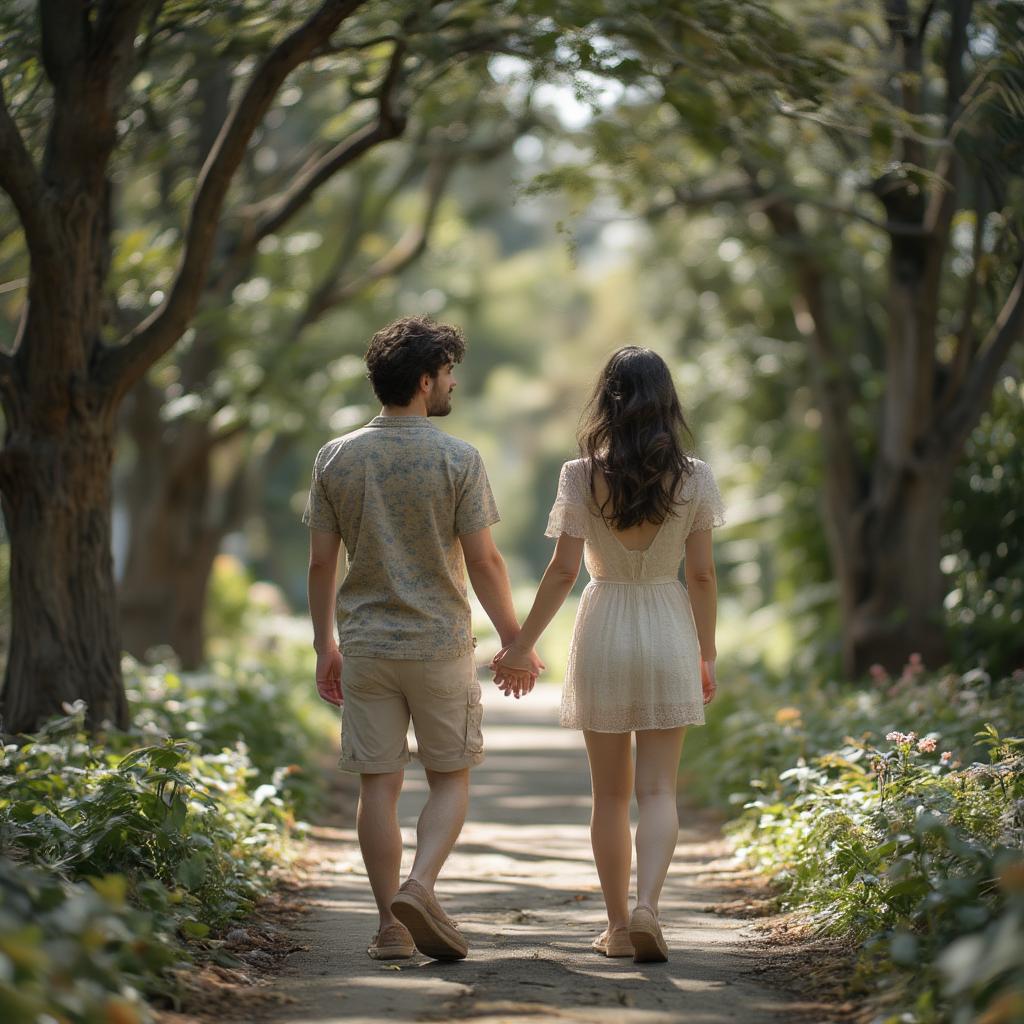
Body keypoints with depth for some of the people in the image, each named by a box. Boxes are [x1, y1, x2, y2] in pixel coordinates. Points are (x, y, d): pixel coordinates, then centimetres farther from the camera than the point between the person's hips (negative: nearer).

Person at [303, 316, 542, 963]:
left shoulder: (335, 458, 3)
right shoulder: (459, 459, -8)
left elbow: (321, 562, 4)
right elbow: (483, 560, -8)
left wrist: (325, 648, 13)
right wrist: (516, 642, 1)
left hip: (365, 645, 3)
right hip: (440, 643, -3)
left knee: (380, 785, 7)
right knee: (451, 778, 10)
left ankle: (393, 925, 8)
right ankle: (420, 886, -11)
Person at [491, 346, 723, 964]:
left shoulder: (582, 476, -7)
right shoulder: (693, 477, -4)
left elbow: (563, 570, -7)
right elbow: (701, 573, -2)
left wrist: (522, 646, 2)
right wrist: (707, 654, 8)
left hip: (603, 634, 0)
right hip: (669, 634, 0)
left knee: (610, 794, 11)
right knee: (658, 790, 2)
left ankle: (619, 925, 15)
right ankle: (647, 906, -19)